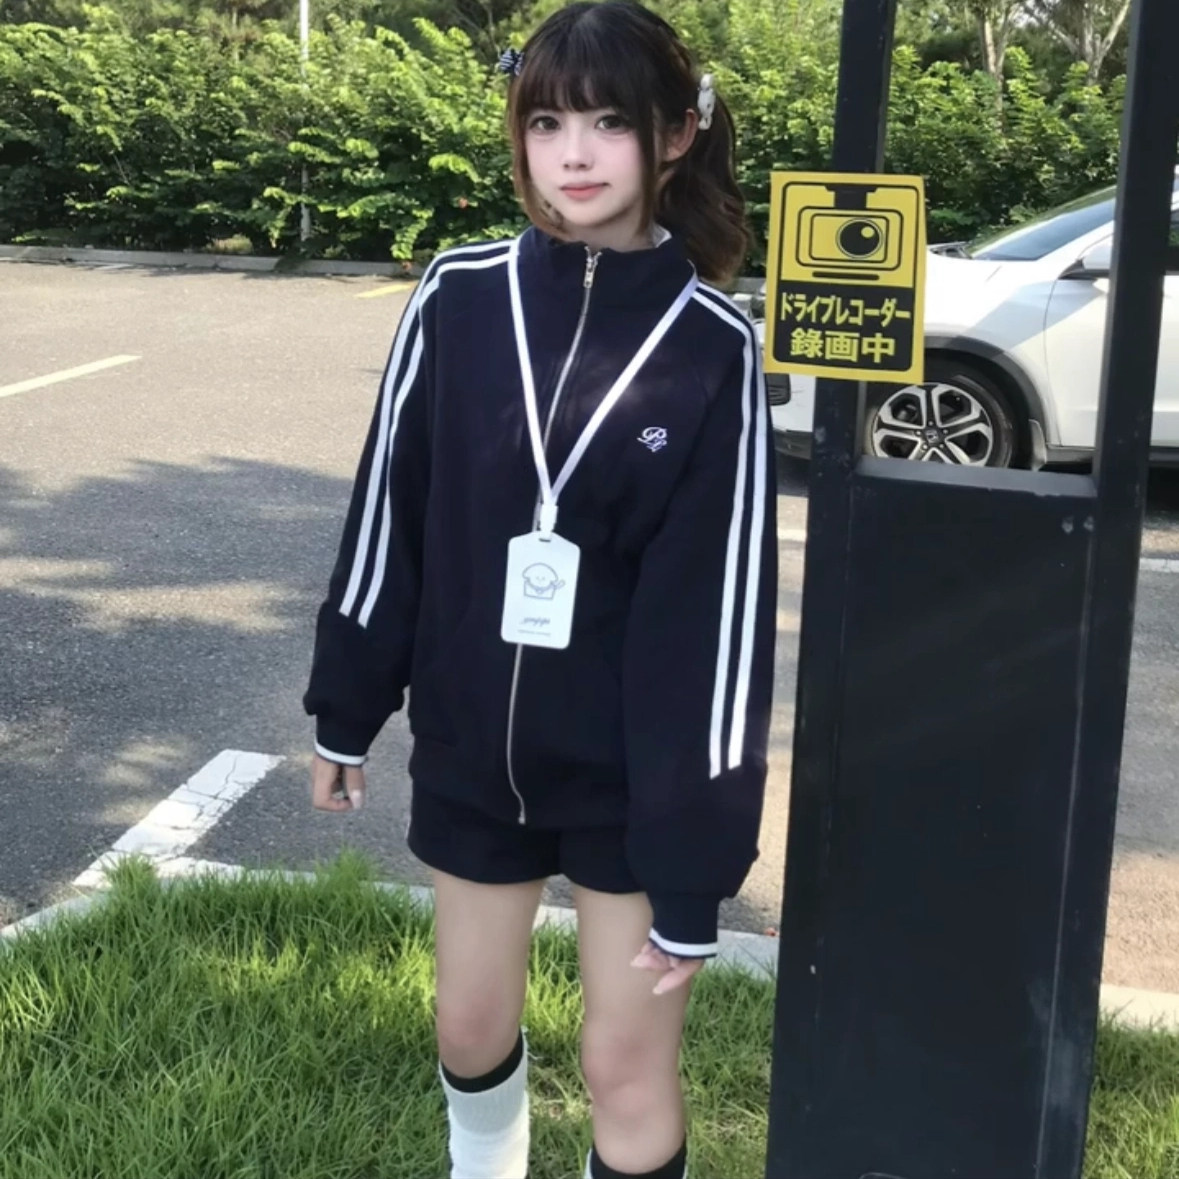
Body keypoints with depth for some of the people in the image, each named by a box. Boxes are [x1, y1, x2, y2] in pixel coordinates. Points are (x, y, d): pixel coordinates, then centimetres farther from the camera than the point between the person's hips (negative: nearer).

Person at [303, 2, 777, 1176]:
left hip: (632, 772, -2)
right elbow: (389, 516, 1)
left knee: (626, 1065, 7)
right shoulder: (459, 300, -8)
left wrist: (697, 860, -14)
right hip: (471, 749, 3)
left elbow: (720, 610, -14)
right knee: (471, 1024, 19)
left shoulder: (712, 349, -14)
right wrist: (346, 709, 7)